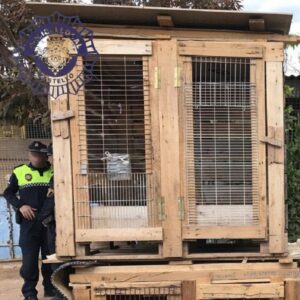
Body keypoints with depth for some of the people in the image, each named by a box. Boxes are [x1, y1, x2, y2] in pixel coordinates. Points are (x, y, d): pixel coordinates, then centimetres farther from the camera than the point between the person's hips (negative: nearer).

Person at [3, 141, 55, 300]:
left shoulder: (54, 172, 6)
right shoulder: (19, 172, 3)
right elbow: (8, 193, 8)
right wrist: (20, 206, -7)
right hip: (29, 221, -1)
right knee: (29, 257, -1)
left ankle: (50, 287, 19)